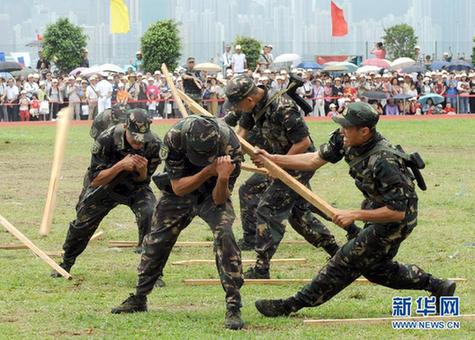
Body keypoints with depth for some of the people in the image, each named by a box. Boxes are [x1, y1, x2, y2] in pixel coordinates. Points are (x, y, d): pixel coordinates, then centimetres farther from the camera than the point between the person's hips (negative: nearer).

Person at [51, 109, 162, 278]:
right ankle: (66, 263, 39)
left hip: (136, 188, 0)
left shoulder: (154, 145, -27)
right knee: (82, 223, 10)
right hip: (106, 185, 0)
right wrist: (121, 165, -41)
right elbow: (94, 180, -27)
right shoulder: (107, 139, -32)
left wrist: (143, 170, -36)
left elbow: (144, 182, -12)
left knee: (150, 216, -27)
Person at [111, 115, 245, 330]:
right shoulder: (175, 138, -32)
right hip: (180, 193, 2)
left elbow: (219, 199, -26)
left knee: (224, 234, -26)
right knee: (156, 241, 7)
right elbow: (178, 187, -25)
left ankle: (233, 307, -23)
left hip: (213, 194, -2)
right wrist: (209, 171, -40)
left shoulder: (230, 146, -32)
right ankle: (139, 299, 30)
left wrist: (223, 177, -47)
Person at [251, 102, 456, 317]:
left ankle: (291, 306, 1)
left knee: (347, 261, -6)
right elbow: (315, 160, 0)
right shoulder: (347, 140, -12)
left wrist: (354, 215, -31)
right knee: (373, 267, 22)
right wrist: (272, 159, -7)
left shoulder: (383, 161, -35)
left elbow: (397, 211, -32)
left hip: (397, 220, -10)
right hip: (375, 209, 10)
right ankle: (437, 287, 30)